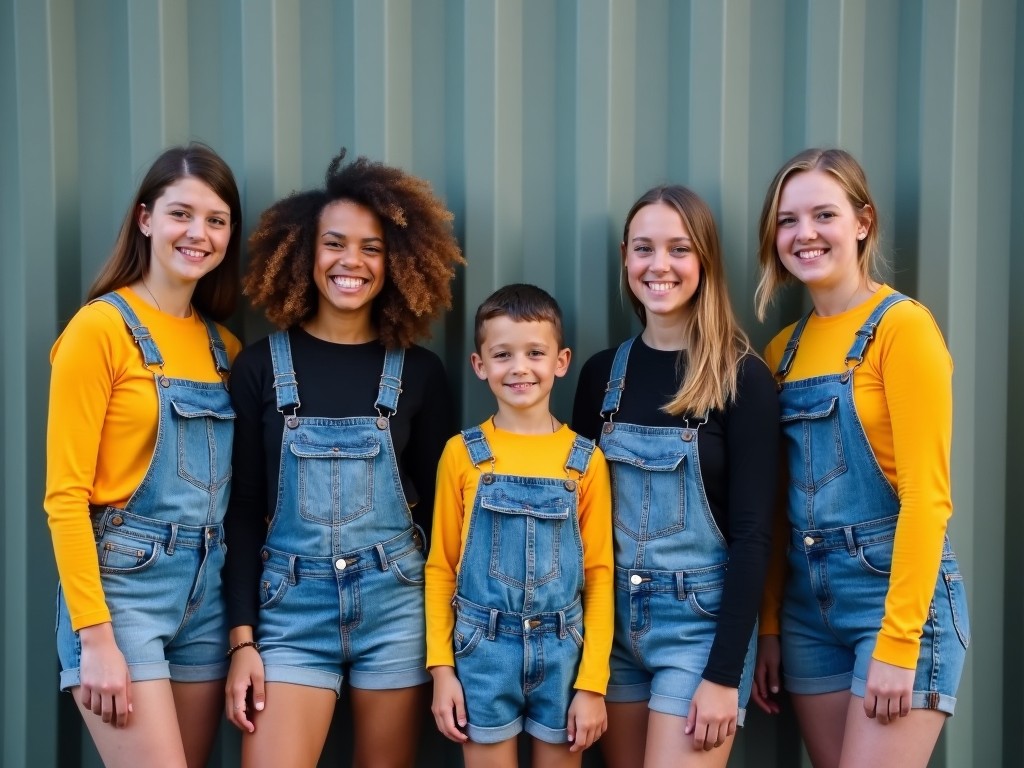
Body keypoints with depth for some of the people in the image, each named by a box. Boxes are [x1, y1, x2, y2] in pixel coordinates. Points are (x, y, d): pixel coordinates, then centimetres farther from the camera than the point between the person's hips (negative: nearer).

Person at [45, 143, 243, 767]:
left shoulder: (224, 345, 10)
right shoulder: (100, 328, -9)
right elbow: (65, 495, -11)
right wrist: (96, 638, -16)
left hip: (208, 590, 6)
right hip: (122, 585, -6)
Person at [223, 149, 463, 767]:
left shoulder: (419, 372, 4)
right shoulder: (262, 366, 2)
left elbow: (438, 506, 7)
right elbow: (244, 509, 3)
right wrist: (242, 640, -3)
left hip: (396, 606, 1)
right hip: (292, 607, 0)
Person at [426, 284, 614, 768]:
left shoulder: (585, 461, -1)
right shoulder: (462, 454, -2)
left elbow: (599, 574, 0)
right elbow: (441, 567, 2)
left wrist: (592, 682, -4)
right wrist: (441, 667, -4)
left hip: (562, 654, 1)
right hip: (482, 652, 0)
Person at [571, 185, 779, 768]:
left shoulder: (742, 377, -9)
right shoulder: (603, 373, 5)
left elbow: (752, 532, -11)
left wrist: (725, 674, -15)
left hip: (701, 622, -4)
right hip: (614, 618, 5)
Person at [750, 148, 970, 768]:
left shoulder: (902, 327, -10)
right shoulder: (784, 349, 10)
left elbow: (926, 494, -14)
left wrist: (898, 642, -17)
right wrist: (770, 628, 12)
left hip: (898, 593, -6)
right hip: (809, 602, 6)